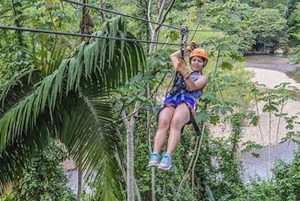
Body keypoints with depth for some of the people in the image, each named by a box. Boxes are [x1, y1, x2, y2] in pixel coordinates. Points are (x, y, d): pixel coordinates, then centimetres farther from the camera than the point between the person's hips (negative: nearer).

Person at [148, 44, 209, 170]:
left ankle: (167, 157, -52)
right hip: (171, 101, 3)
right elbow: (173, 56, 47)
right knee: (163, 122, -32)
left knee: (176, 122, -38)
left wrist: (186, 73, -10)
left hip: (188, 102, -3)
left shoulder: (203, 78, 24)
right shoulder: (183, 70, 36)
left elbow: (192, 87, 2)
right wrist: (187, 49, 44)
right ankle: (155, 155, -47)